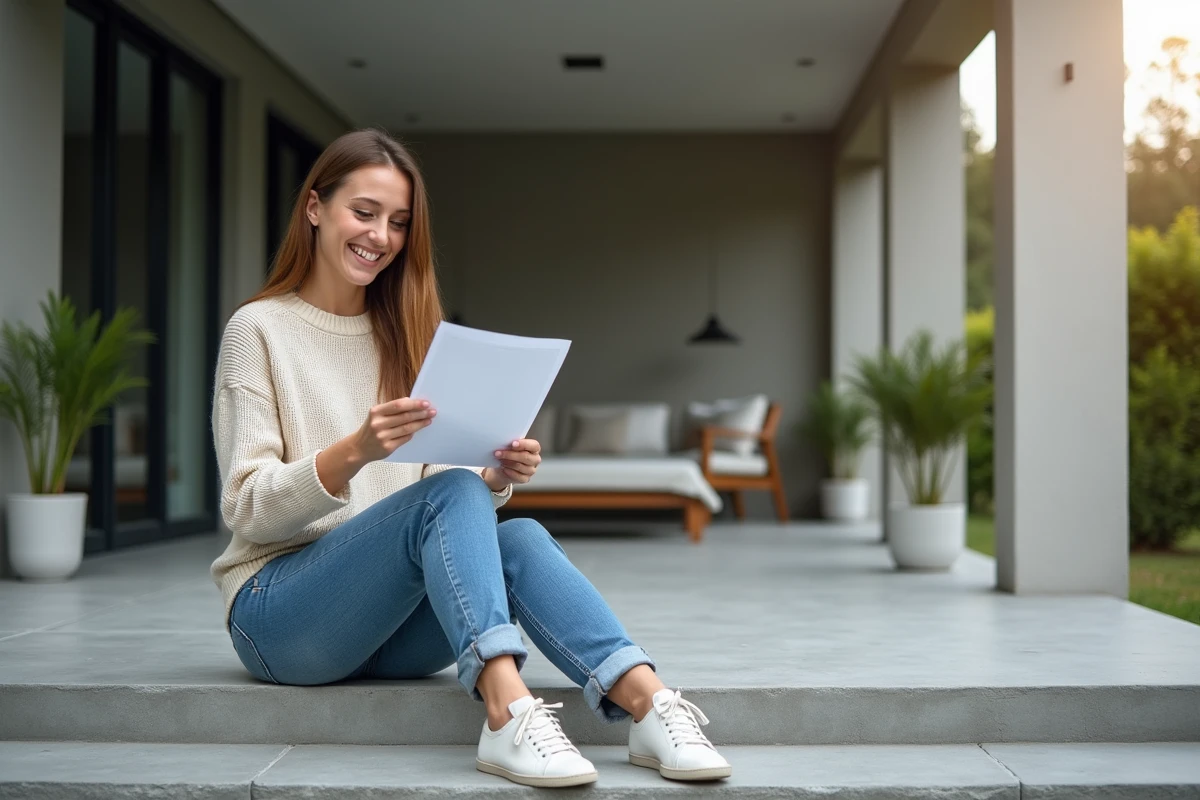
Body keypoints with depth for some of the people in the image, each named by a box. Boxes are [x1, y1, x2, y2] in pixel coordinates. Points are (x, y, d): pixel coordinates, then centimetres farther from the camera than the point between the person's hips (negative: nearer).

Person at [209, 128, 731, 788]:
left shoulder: (403, 332, 15)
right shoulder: (258, 330, 0)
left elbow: (447, 486, 12)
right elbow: (247, 509, -9)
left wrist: (496, 479, -11)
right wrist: (354, 451, -27)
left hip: (389, 622, 4)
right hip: (279, 615, -4)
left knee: (519, 538, -26)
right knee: (450, 497, -30)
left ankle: (650, 706, -43)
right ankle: (509, 714, -47)